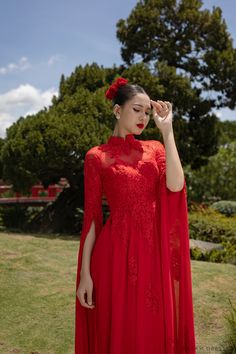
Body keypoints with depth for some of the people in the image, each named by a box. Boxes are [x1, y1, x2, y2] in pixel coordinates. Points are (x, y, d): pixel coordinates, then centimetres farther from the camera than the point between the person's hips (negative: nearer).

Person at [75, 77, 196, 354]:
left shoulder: (155, 149, 8)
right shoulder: (97, 157, -1)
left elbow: (175, 185, -12)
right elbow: (91, 216, -3)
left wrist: (166, 130, -11)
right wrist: (85, 273, -7)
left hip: (154, 251, 3)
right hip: (117, 251, -3)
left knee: (155, 330, 14)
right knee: (118, 331, 9)